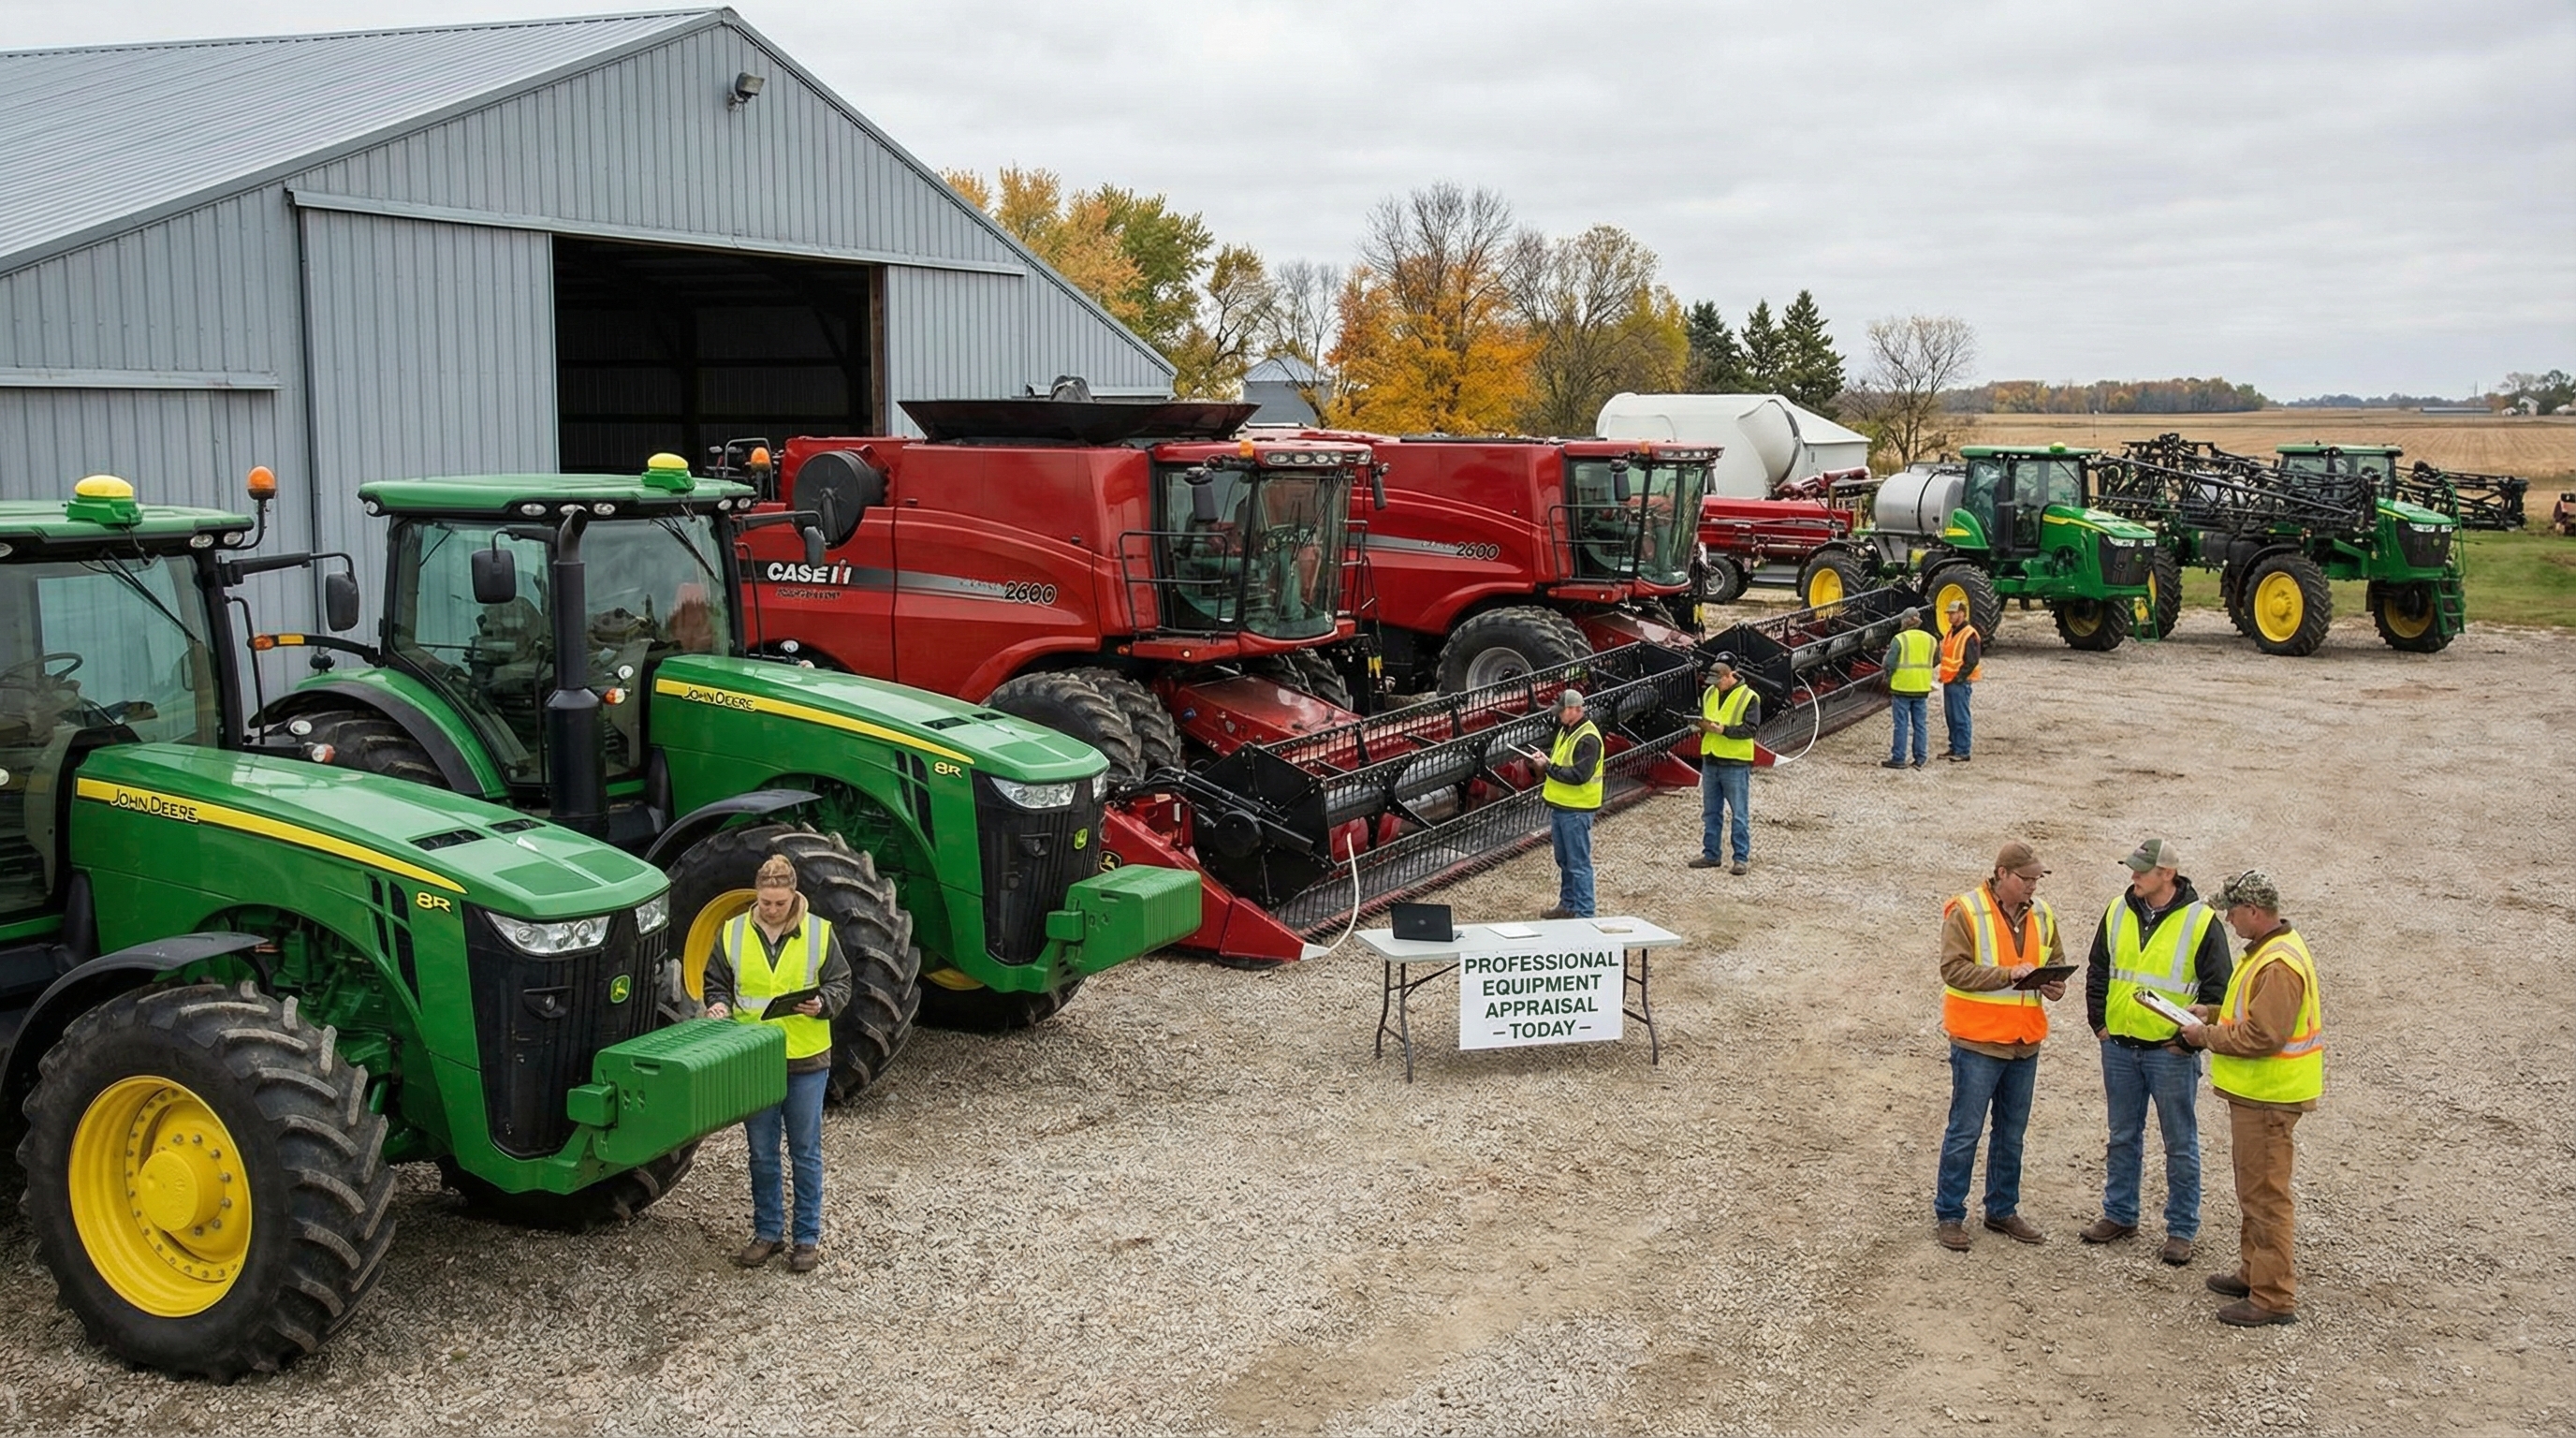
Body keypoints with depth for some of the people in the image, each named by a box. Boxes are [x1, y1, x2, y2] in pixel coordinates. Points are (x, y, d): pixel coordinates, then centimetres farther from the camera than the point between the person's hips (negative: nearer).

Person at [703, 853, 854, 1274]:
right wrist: (719, 1006, -10)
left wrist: (822, 1004, -18)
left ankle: (808, 1237, 17)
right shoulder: (732, 933, 1)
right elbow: (716, 983, 11)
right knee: (762, 1155, 12)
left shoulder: (819, 932, -3)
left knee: (806, 1154, 7)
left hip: (806, 1061, -2)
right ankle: (768, 1232, 26)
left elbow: (840, 985, 2)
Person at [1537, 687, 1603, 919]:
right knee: (1564, 860, 19)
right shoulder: (1565, 730, 12)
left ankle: (1583, 913, 0)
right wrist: (1544, 756, 7)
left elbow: (1579, 775, -26)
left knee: (1579, 863, -4)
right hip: (1559, 806, 10)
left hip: (1576, 810, -10)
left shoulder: (1588, 739, -19)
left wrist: (1549, 767, -20)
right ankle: (1567, 905, 30)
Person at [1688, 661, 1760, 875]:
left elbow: (1750, 728, -15)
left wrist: (1723, 729, -23)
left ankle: (1742, 858, 4)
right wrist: (1701, 725, -4)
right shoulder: (1709, 694, 11)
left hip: (1735, 764, -6)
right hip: (1710, 761, 6)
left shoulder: (1748, 697, -9)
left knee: (1740, 814, -1)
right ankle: (1710, 855, 21)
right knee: (1711, 812, 12)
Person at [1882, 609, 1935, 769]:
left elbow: (1889, 664, -14)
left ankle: (1898, 759, 2)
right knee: (1920, 724, 10)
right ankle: (1920, 759, 12)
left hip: (1902, 686, -5)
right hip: (1922, 688, 5)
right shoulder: (1930, 639, 6)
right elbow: (1933, 662, 10)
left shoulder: (1900, 639, -11)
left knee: (1901, 724, 0)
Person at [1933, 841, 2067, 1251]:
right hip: (1978, 1040, -6)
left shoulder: (2041, 914, 7)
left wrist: (2055, 984, -4)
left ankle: (2002, 1210, 28)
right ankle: (1948, 1215, 10)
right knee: (1965, 1132, -1)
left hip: (2025, 1042, 6)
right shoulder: (1966, 911, -11)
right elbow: (1954, 969, -17)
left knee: (2012, 1133, 15)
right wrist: (2008, 974, -25)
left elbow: (2056, 961, 19)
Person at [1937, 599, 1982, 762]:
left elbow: (1972, 661, -16)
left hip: (1960, 683, -9)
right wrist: (1944, 676, 15)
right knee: (1950, 717, 13)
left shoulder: (1969, 635, -13)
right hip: (1949, 681, 9)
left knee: (1961, 718, -6)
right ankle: (1954, 747, 21)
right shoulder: (1951, 633, 16)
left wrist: (1959, 678, -16)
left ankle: (1963, 752, -3)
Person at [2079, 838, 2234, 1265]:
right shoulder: (2118, 912, 4)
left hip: (2171, 1053, -4)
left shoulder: (2200, 921, -10)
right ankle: (2119, 1214, 27)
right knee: (2123, 1137, 15)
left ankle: (2181, 1230, 15)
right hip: (2119, 1048, 5)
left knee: (2180, 1145, 5)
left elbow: (2218, 988, -7)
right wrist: (2100, 1023, 7)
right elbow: (2098, 971, 14)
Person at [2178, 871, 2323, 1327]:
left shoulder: (2278, 966, -24)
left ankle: (2274, 1298, 2)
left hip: (2267, 1098, -11)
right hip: (2257, 1091, 11)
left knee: (2265, 1195, -4)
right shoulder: (2271, 949, 11)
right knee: (2253, 1190, 21)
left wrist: (2206, 1036, -14)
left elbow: (2261, 1036, -26)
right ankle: (2254, 1273, 33)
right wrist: (2214, 1012, 9)